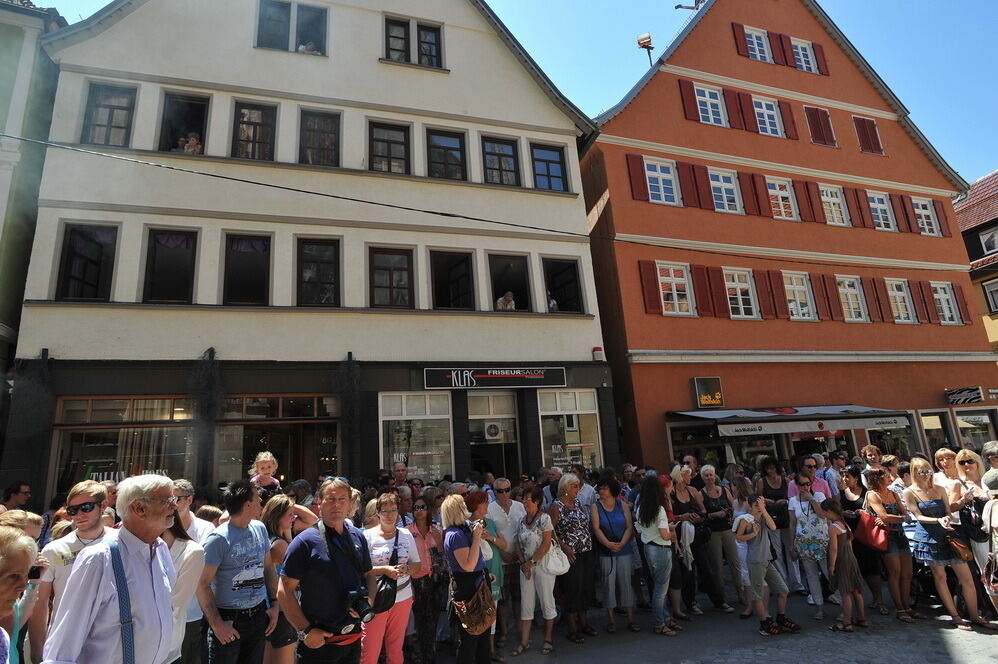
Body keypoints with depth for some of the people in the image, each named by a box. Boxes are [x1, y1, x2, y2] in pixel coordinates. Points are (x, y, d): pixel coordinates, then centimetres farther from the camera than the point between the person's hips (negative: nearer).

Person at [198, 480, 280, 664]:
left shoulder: (260, 528, 3)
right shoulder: (219, 538, -17)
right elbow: (203, 584, -16)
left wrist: (274, 604, 7)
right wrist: (216, 623, -17)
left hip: (259, 615, 6)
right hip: (228, 619, -6)